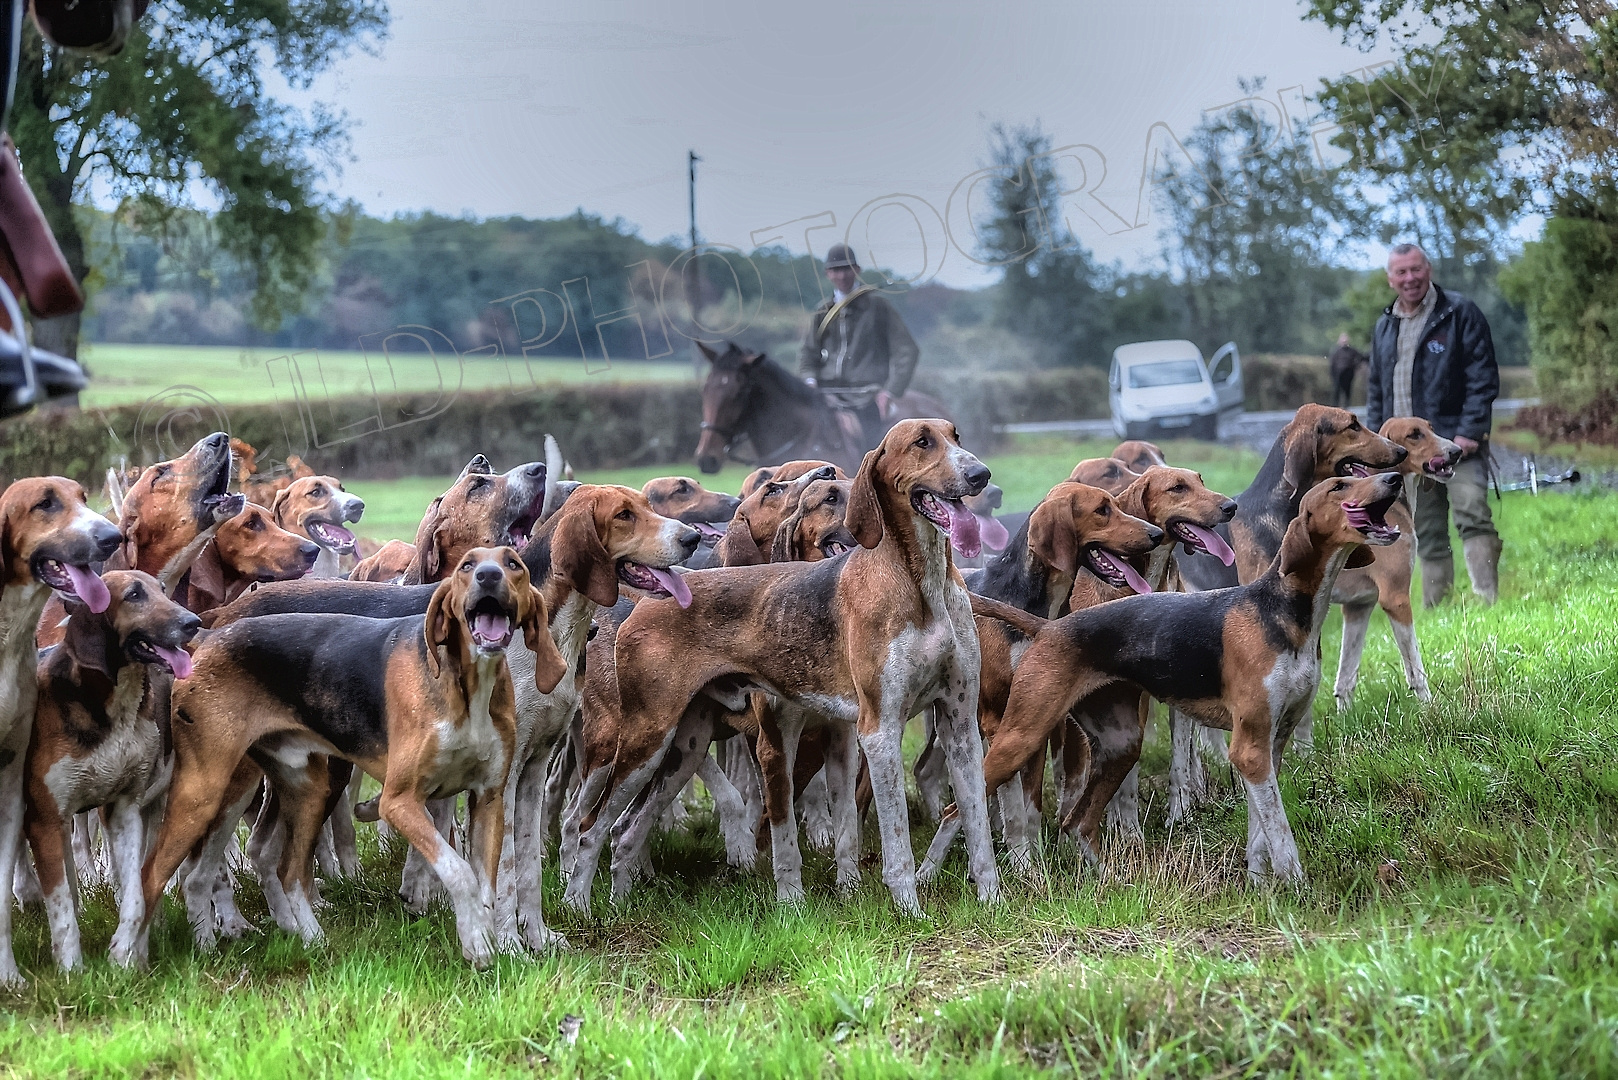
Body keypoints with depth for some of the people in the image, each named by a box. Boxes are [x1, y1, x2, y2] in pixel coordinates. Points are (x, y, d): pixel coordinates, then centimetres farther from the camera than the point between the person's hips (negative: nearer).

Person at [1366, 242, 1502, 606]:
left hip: (1456, 442, -6)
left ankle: (1487, 600, -24)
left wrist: (1470, 431, -16)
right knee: (1427, 537, 8)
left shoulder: (1460, 314, -2)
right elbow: (1375, 389, 23)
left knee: (1472, 515, -20)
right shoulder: (1385, 327, 16)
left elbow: (1483, 377, -7)